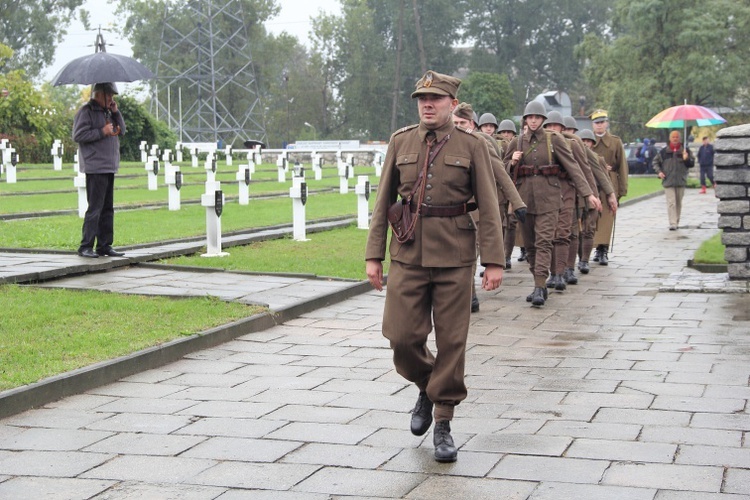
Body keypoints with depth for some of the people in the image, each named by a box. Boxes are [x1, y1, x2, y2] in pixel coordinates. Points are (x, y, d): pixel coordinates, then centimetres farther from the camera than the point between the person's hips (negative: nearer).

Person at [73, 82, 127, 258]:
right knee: (95, 207, -10)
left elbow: (122, 130, 17)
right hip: (95, 168, -9)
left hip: (109, 167, 9)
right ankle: (86, 246, -6)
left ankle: (105, 245, 15)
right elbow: (78, 135, -16)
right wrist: (102, 132, -16)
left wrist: (116, 112, 4)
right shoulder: (86, 111, -8)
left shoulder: (107, 111, 18)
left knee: (107, 208, 10)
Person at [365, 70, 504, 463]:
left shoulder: (472, 145, -1)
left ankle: (443, 425, 14)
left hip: (454, 257, -2)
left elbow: (488, 207, -2)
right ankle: (426, 388, 29)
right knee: (402, 336, -3)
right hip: (407, 254, 2)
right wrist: (373, 255, 4)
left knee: (451, 341, 2)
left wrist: (494, 261, -8)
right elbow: (383, 202, 8)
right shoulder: (400, 142, 6)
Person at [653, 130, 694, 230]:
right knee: (671, 203, -10)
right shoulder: (664, 151, 3)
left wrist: (686, 159, -15)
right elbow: (656, 162, 12)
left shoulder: (685, 150, 4)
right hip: (668, 181, -2)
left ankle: (677, 222, 23)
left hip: (681, 181, 2)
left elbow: (692, 164, 5)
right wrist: (659, 171, -3)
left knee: (678, 203, 11)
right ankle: (672, 223, -15)